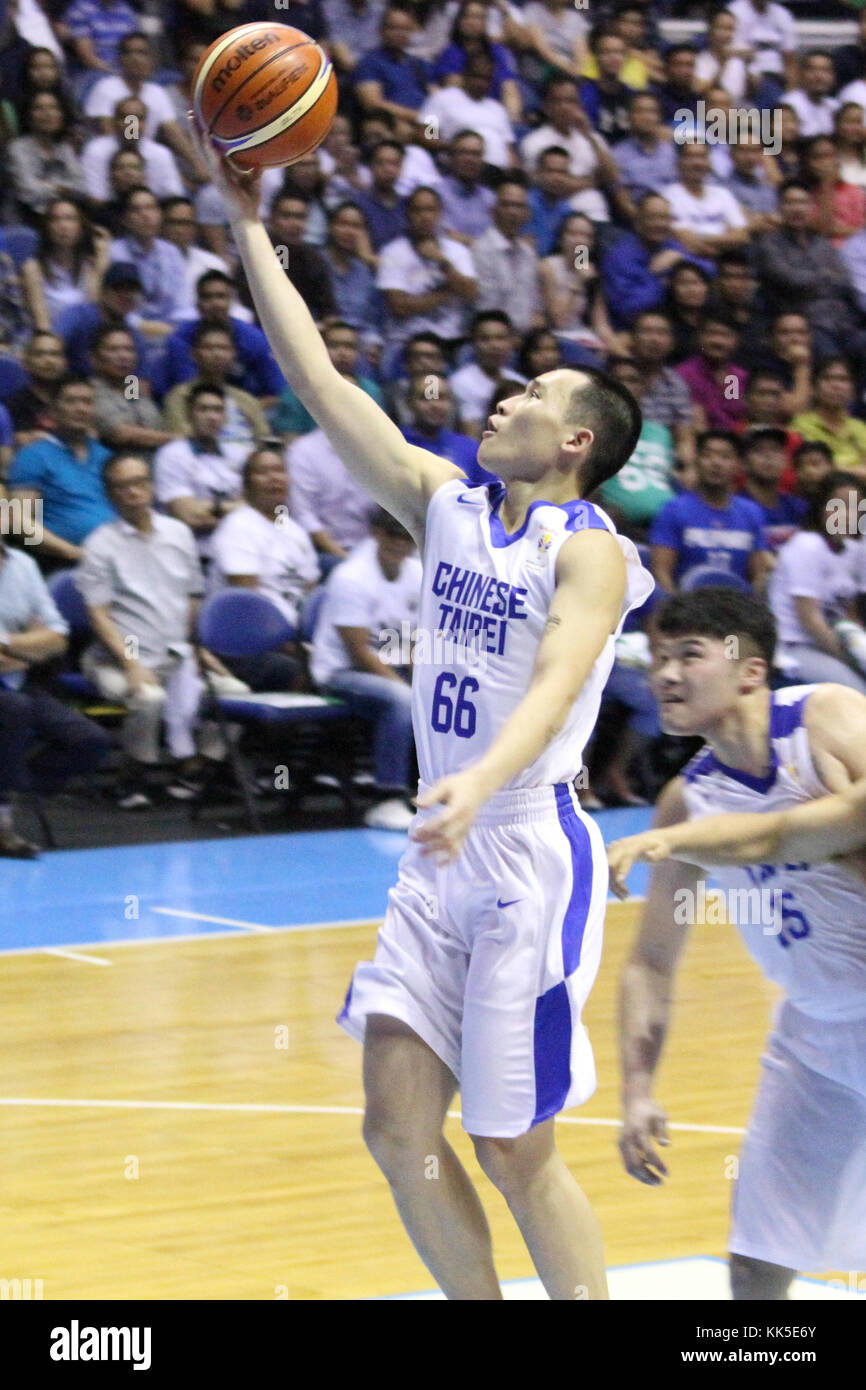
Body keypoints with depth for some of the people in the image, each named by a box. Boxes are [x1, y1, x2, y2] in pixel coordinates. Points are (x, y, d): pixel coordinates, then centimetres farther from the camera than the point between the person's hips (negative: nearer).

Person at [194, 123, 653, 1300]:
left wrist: (480, 779, -46)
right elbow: (317, 378, 8)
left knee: (513, 1149, -2)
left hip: (534, 857, -7)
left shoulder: (589, 551, -10)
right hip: (441, 859, 7)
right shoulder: (444, 504, 9)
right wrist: (249, 224, 5)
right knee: (398, 1126, 3)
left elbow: (555, 686, -27)